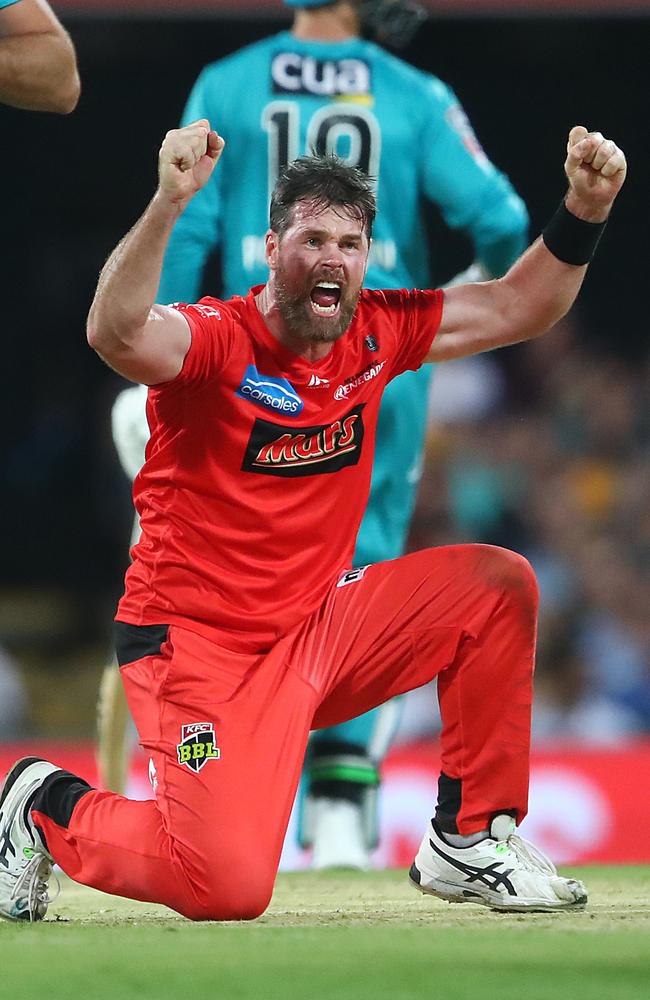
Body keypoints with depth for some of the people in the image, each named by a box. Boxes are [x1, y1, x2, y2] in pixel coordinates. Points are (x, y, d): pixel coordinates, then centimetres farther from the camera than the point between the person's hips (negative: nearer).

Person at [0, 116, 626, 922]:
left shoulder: (375, 334, 2)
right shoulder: (214, 338, -17)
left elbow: (517, 308, 9)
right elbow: (116, 335, -40)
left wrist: (583, 211, -7)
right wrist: (169, 202, -52)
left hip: (317, 629, 7)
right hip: (198, 643, -7)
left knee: (498, 584, -6)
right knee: (228, 884, -22)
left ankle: (469, 843, 4)